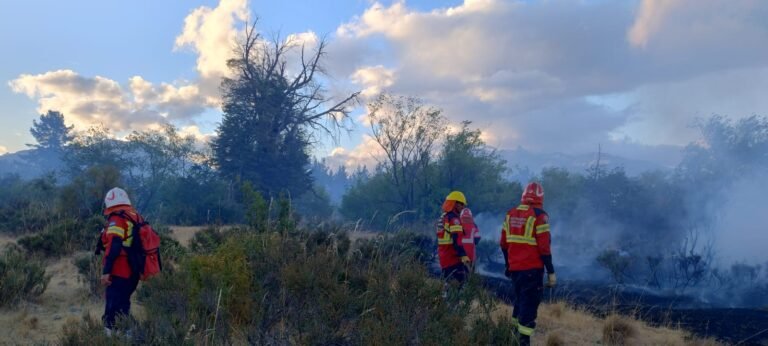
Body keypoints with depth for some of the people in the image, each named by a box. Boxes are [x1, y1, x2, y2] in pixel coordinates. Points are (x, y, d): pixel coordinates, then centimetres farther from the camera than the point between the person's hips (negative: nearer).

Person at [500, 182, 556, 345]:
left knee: (520, 300, 21)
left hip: (515, 268, 6)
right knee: (529, 303, -2)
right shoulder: (539, 216, -12)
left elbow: (503, 244, 12)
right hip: (532, 269, -6)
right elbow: (544, 247, -14)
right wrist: (551, 272, -7)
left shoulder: (510, 214, 7)